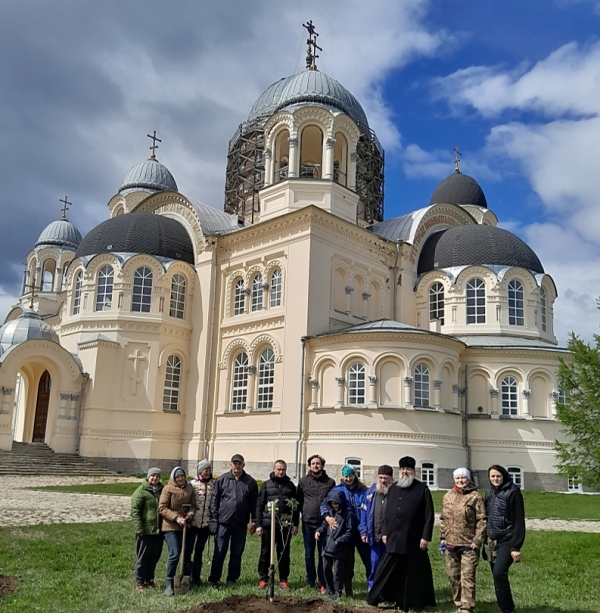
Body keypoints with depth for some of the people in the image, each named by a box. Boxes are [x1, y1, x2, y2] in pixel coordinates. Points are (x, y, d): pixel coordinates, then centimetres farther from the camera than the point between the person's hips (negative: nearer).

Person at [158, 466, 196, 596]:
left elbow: (193, 506, 9)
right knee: (174, 554, -14)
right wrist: (176, 518, -19)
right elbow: (162, 508, -10)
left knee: (187, 554, 12)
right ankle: (169, 584, -4)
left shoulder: (190, 489, 8)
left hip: (185, 527, 5)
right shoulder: (168, 489, -6)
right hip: (170, 527, -5)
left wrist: (189, 515, -13)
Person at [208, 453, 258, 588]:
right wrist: (213, 520, -3)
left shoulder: (250, 482, 4)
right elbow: (214, 501, 2)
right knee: (219, 553, 2)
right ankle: (213, 580, 11)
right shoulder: (222, 480, 0)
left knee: (237, 553, 9)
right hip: (223, 522, -2)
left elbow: (254, 503, 8)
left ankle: (232, 579, 20)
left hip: (241, 524, 2)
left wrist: (254, 521, 3)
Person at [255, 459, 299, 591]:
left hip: (285, 526, 1)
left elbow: (296, 507, 9)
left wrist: (295, 524, 2)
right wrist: (258, 524, -2)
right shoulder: (266, 485, 6)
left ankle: (283, 580, 16)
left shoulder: (290, 485, 10)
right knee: (265, 553, 5)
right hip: (268, 524, -1)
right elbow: (259, 505, 4)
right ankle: (263, 579, 15)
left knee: (284, 554, 7)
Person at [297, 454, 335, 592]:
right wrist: (304, 512, -1)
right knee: (309, 555, 10)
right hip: (308, 523, 1)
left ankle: (322, 583, 13)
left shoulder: (330, 482, 3)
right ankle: (310, 582, 21)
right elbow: (299, 500, 8)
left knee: (323, 555, 3)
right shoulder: (303, 481, 5)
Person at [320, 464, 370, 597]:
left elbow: (368, 510, 0)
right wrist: (327, 517, -17)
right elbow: (324, 505, 1)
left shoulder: (363, 490, 2)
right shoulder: (337, 490, 2)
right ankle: (348, 591, 21)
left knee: (369, 561, -2)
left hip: (362, 532, 0)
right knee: (348, 563, 10)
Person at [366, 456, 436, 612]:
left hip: (414, 540, -4)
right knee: (388, 571, 9)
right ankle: (375, 598, 18)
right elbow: (387, 512, 16)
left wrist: (426, 536, -11)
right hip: (394, 539, 4)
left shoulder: (422, 489, -2)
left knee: (414, 573, 5)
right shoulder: (393, 489, 13)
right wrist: (385, 532, 10)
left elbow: (429, 515, -5)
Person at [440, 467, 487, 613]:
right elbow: (443, 519, 16)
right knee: (453, 575, 13)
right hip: (451, 544, 6)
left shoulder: (475, 497, -7)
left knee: (467, 577, -5)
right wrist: (442, 538, 12)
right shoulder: (448, 496, 11)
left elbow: (482, 521, -9)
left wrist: (477, 541, -13)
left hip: (468, 545, -6)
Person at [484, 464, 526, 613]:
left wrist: (516, 547, -16)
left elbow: (519, 521, -12)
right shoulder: (489, 493, 11)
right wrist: (485, 542, 13)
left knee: (499, 573, -19)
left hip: (507, 541, -6)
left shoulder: (512, 492, -9)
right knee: (497, 576, 7)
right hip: (492, 541, 7)